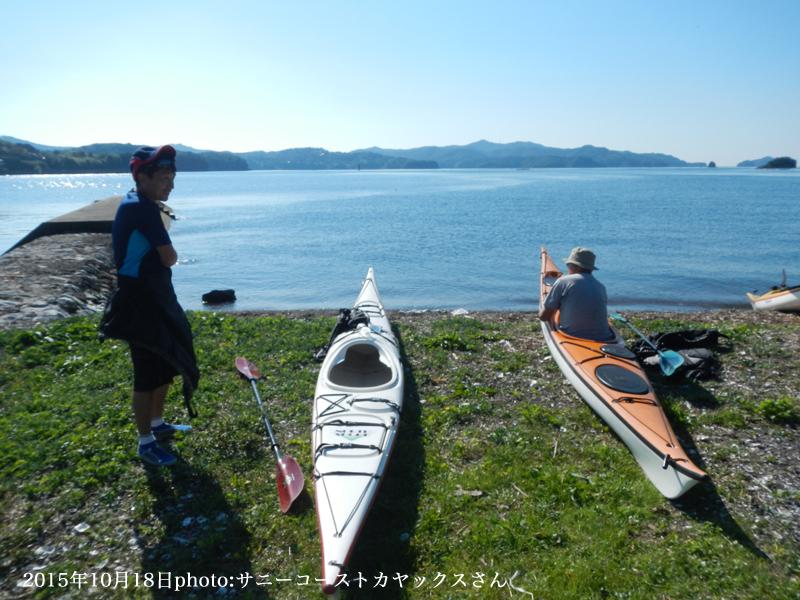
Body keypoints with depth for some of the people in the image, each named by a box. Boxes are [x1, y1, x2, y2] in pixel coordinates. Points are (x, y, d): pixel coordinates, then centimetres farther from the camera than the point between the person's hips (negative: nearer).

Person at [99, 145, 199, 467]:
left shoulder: (138, 204, 11)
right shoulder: (143, 209, -21)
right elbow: (169, 258, -20)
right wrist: (170, 252, -1)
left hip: (155, 298, 10)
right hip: (141, 302, -10)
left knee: (166, 364, 21)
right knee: (148, 374, 1)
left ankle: (157, 424, 38)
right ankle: (146, 443, 17)